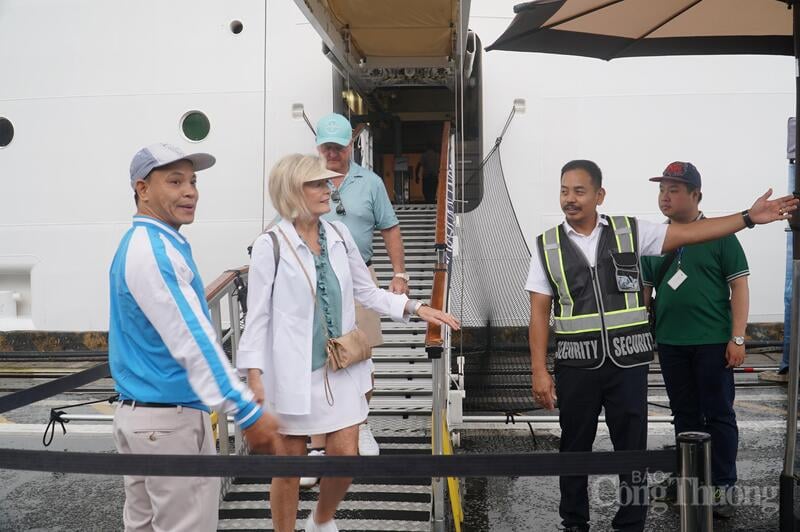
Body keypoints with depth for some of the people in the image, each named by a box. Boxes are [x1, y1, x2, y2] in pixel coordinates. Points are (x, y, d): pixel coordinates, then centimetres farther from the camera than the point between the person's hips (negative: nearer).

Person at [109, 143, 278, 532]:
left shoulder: (138, 244, 13)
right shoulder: (155, 249, -18)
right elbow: (192, 340, -25)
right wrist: (248, 411, -27)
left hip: (137, 412, 10)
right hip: (170, 419, -10)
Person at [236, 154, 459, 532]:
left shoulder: (339, 235, 3)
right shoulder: (270, 245, -12)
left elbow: (367, 291, 11)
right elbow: (258, 316, -10)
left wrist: (414, 308, 0)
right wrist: (253, 374, -16)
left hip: (340, 367, 5)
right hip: (292, 371, -4)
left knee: (345, 456, 7)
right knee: (289, 465, 8)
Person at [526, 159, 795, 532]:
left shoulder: (629, 231, 1)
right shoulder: (547, 245, 0)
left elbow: (688, 233, -2)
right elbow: (539, 313, -1)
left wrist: (749, 217, -10)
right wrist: (539, 371, -6)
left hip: (627, 361, 0)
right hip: (575, 365, 0)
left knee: (632, 447, 8)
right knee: (574, 447, 13)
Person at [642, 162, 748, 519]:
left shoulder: (719, 234, -5)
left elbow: (739, 286, -6)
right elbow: (644, 290, 14)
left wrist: (738, 338, -11)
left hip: (713, 341, -4)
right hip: (669, 343, 4)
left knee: (718, 415, 3)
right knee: (685, 414, 14)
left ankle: (722, 485, 12)